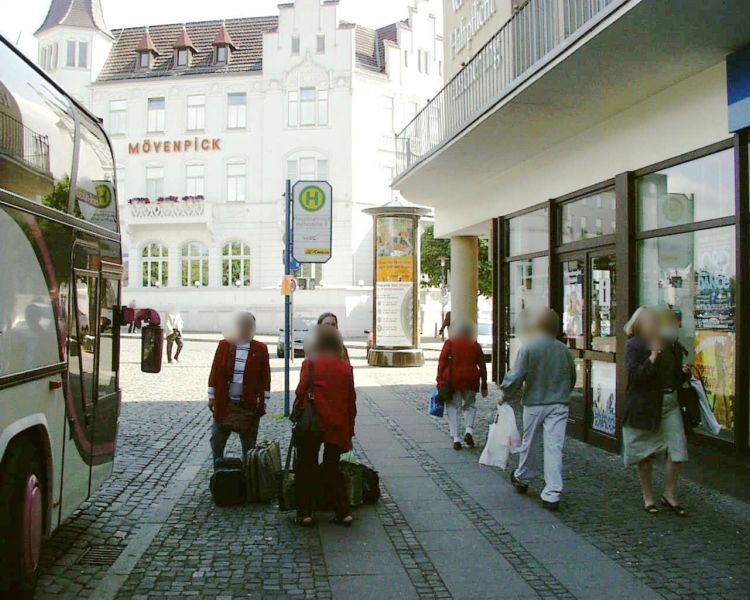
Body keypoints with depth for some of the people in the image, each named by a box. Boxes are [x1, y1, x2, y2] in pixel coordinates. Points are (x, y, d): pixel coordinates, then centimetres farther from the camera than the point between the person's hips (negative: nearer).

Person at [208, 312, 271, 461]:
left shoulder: (260, 348, -2)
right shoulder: (224, 345, 1)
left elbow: (265, 377, -1)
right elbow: (215, 372, 3)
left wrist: (263, 402, -2)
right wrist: (211, 396, 2)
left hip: (249, 405, -1)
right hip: (224, 403, 1)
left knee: (249, 444, 10)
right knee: (217, 439, 11)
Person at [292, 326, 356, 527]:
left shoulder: (310, 364, -4)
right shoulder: (346, 367, 7)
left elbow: (301, 391, -9)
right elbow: (351, 400, 10)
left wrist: (296, 415, 6)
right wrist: (350, 430, 16)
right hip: (338, 427, 4)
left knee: (305, 468, 9)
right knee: (333, 469, 15)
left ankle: (305, 513, 10)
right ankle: (343, 512, 12)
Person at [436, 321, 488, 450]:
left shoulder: (450, 343, 2)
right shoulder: (475, 345, 8)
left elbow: (442, 361, -5)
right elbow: (482, 366, 8)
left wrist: (440, 380, -3)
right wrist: (484, 385, 13)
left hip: (453, 381, -2)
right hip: (470, 381, 2)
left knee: (453, 408, 6)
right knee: (470, 405, 20)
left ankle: (455, 439, 0)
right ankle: (469, 431, 0)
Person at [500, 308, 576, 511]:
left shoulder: (528, 348, -12)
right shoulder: (564, 350, -1)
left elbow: (515, 378, -15)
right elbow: (572, 379, 11)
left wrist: (505, 396, 2)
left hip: (534, 404, -1)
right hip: (559, 405, 1)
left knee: (529, 444, 17)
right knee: (554, 447, 0)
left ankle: (522, 479, 39)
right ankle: (552, 495, -3)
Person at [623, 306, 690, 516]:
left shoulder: (672, 346, 9)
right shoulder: (634, 346, -8)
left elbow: (677, 379, 20)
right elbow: (634, 376, -19)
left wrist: (685, 372, -2)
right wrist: (652, 358, -27)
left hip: (670, 404, 5)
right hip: (645, 406, -4)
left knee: (677, 450, -2)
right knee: (646, 455, 7)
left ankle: (670, 495, 17)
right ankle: (648, 497, 23)